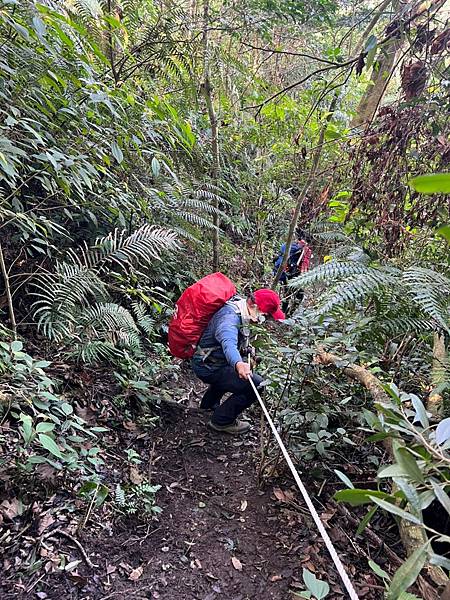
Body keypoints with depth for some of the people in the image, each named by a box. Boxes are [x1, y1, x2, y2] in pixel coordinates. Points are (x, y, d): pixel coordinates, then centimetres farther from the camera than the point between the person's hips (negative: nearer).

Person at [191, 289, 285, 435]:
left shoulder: (239, 306, 3)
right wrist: (238, 364, -68)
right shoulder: (229, 317, -29)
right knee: (256, 385, -17)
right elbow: (228, 342, -51)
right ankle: (221, 420, -3)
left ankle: (209, 403, 44)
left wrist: (246, 347, 12)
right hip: (208, 368, -10)